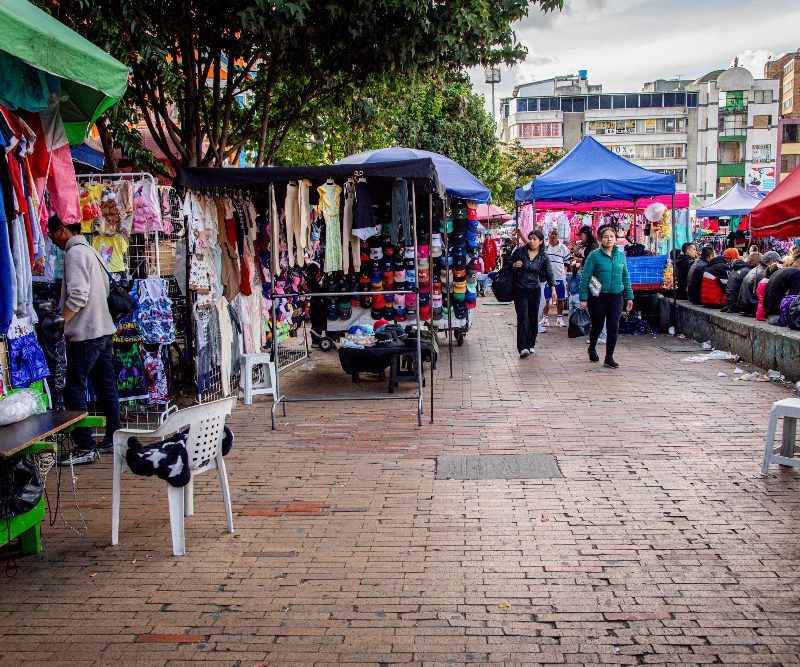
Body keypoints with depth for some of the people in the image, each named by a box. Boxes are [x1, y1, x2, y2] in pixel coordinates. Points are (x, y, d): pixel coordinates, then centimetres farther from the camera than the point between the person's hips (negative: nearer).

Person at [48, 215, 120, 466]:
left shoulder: (75, 252, -12)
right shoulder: (91, 251, 16)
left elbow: (77, 295, -22)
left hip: (85, 334, -9)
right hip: (104, 329, 9)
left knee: (74, 390, -4)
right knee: (106, 386, 13)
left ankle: (85, 447, -3)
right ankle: (114, 437, 20)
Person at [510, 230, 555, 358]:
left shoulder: (543, 257, 0)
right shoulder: (520, 251, -3)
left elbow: (549, 274, 0)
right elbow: (508, 262, 9)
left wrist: (553, 289, -13)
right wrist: (514, 265, -13)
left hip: (535, 290, 2)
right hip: (520, 290, -2)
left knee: (533, 318, 8)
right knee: (523, 317, -12)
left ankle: (531, 345, 23)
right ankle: (523, 347, -19)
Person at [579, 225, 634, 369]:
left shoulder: (621, 255, 7)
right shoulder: (594, 255, -5)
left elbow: (626, 277, 13)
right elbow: (585, 277, -6)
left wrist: (629, 296, 11)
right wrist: (583, 298, -11)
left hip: (616, 296, 3)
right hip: (598, 297, -3)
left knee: (613, 327, -3)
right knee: (597, 326, 10)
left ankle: (609, 358, 5)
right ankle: (592, 349, 38)